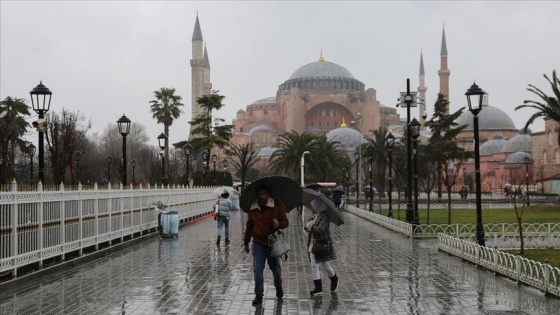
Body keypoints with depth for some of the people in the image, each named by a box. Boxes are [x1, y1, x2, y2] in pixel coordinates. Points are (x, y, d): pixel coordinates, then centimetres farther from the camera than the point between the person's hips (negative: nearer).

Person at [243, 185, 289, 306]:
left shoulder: (277, 207, -5)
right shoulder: (252, 209, 2)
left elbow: (285, 222, -2)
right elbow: (249, 227, 13)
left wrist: (278, 223, -26)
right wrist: (246, 243, 18)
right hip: (258, 244, 1)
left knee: (275, 268, 13)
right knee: (257, 269, -5)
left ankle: (278, 287, 42)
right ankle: (259, 295, 4)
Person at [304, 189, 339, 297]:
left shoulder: (324, 216, -15)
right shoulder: (314, 217, 10)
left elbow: (319, 229, -26)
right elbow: (307, 227, 4)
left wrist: (311, 226, -12)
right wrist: (310, 223, -15)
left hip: (323, 244, -7)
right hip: (313, 244, 7)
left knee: (326, 265, 7)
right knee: (314, 266, 5)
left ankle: (334, 279, 36)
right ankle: (318, 288, 10)